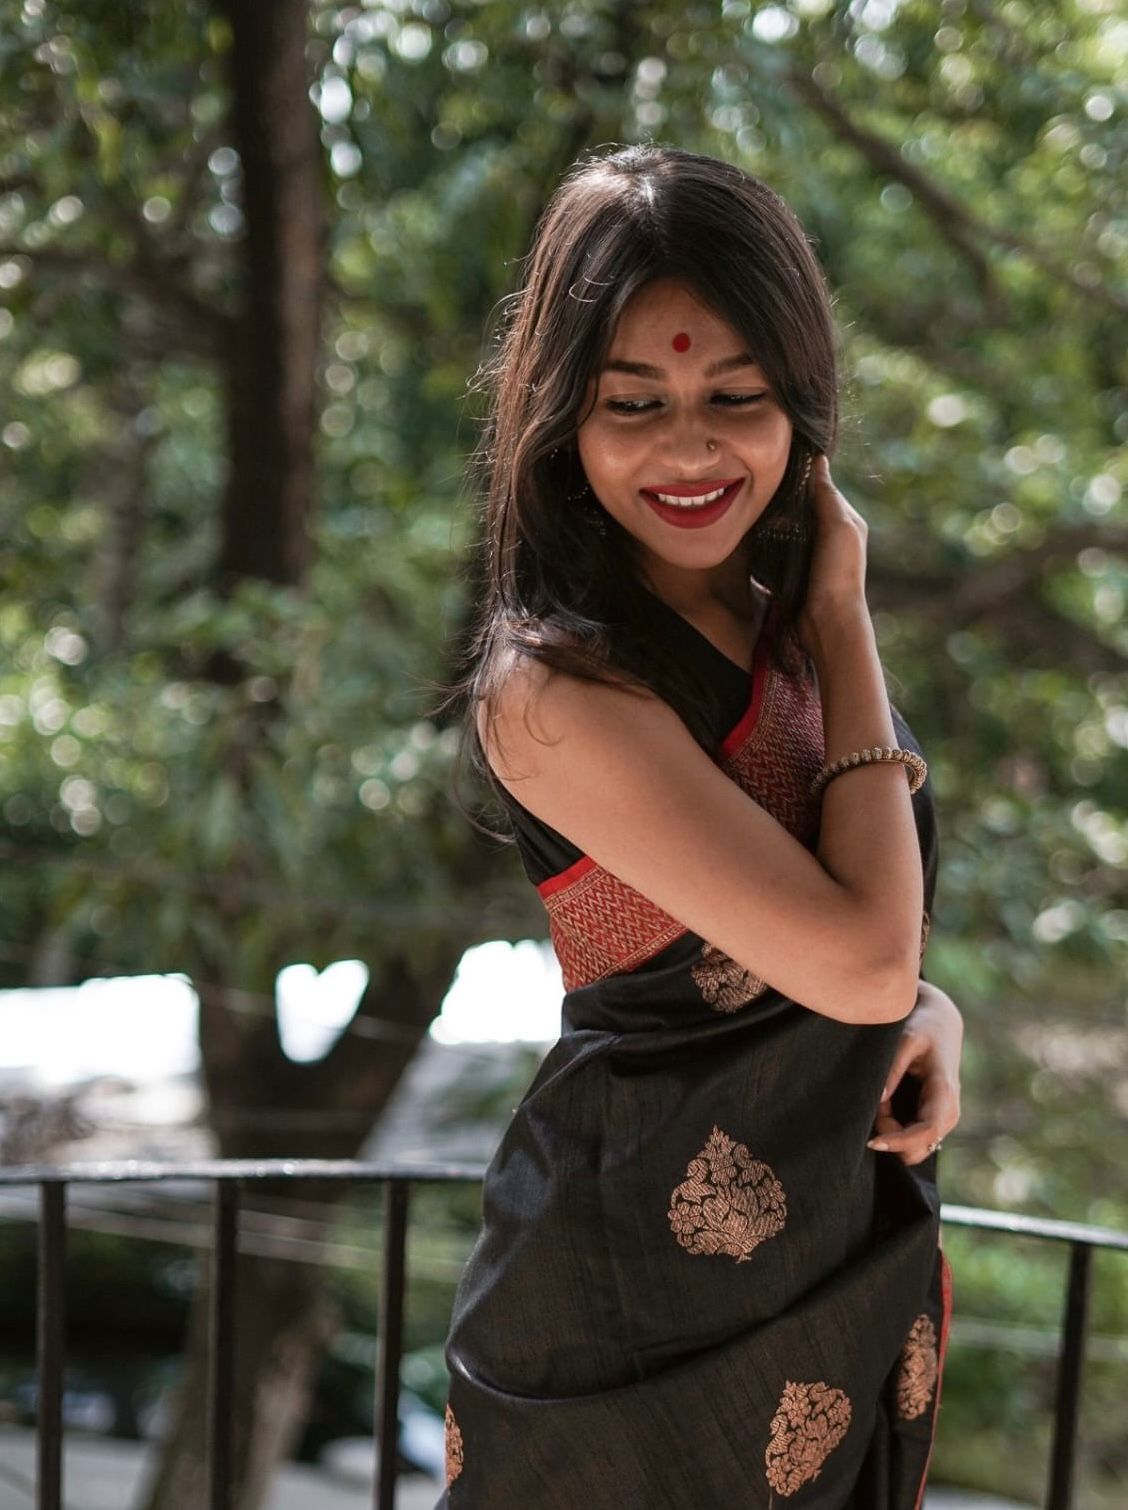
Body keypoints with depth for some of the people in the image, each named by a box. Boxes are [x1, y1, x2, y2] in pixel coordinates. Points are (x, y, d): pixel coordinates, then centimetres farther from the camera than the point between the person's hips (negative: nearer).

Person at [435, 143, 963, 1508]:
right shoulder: (555, 688, -24)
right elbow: (857, 957, -26)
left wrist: (928, 1015, -10)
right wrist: (844, 618, -18)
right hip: (656, 1285, -7)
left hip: (861, 1240, 7)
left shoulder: (776, 622, 1)